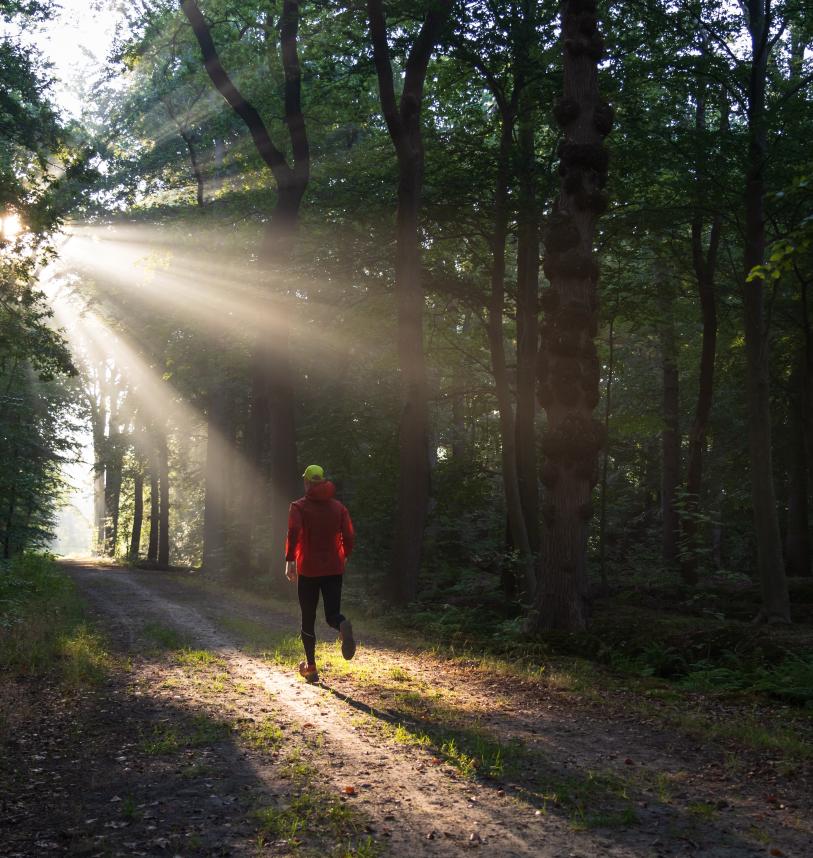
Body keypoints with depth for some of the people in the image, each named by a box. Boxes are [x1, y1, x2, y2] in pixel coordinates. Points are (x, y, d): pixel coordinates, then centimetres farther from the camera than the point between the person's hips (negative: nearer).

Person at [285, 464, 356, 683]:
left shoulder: (299, 507, -3)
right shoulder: (338, 507, 7)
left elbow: (293, 532, -19)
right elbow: (348, 535, 1)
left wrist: (289, 560, -17)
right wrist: (344, 556, 18)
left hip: (308, 570, -2)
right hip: (334, 569, 2)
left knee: (308, 619, 10)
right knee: (332, 614, 5)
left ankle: (311, 668, 11)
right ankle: (343, 625, -32)